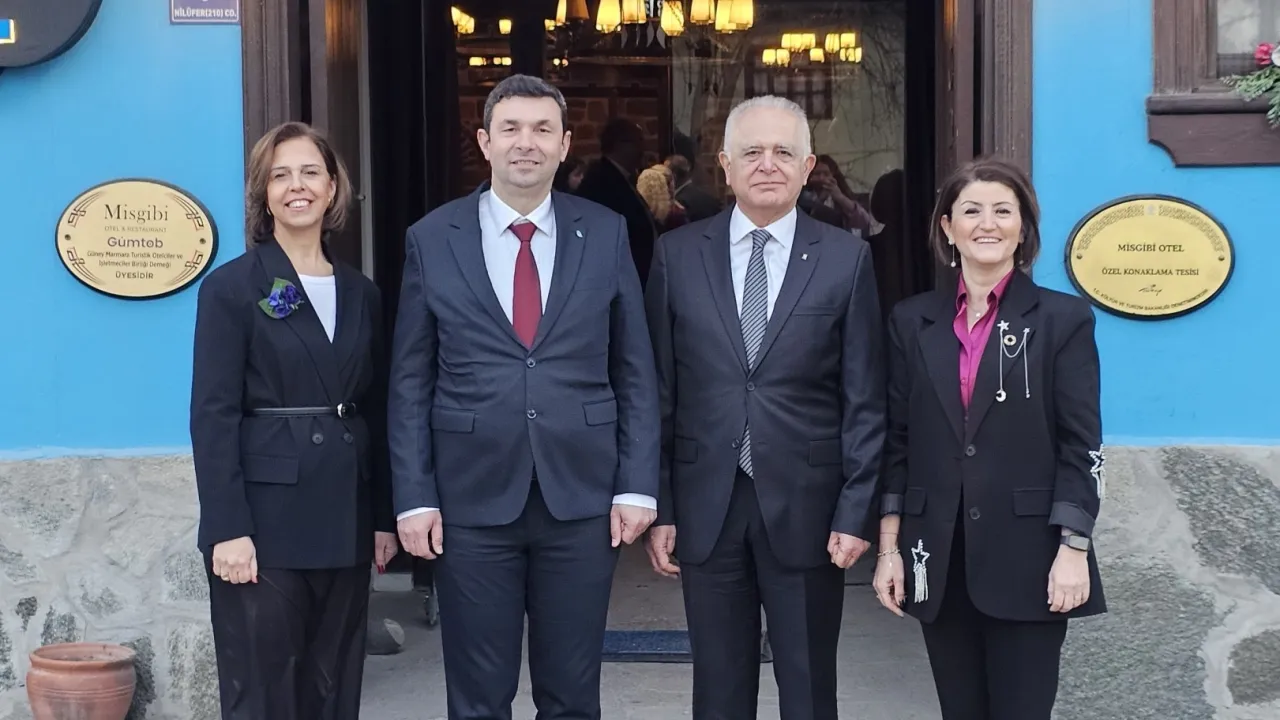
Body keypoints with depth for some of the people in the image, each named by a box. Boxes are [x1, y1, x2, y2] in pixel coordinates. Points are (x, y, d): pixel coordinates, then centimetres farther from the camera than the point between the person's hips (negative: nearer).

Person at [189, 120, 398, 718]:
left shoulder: (361, 294, 12)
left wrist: (384, 517, 10)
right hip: (265, 519, -5)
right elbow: (212, 415, -9)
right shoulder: (231, 287, -4)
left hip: (344, 519, 5)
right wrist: (227, 529, -16)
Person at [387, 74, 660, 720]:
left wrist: (637, 486, -1)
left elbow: (635, 370, 5)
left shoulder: (606, 234, 3)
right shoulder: (431, 240, 2)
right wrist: (414, 498, -3)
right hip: (472, 500, 0)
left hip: (582, 497, 1)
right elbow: (410, 382, 3)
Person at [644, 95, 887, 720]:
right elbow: (659, 392, 4)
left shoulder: (846, 259, 0)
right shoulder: (677, 254, 3)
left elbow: (864, 400, 0)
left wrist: (857, 511, -5)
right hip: (706, 506, 1)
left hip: (805, 507, -1)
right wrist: (657, 507, 1)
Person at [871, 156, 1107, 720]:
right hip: (940, 559, 3)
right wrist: (888, 548, 3)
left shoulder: (1064, 318, 1)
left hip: (1027, 557, -3)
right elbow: (897, 442, 8)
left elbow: (1080, 445, -3)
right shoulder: (912, 321, 8)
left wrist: (1073, 550, -10)